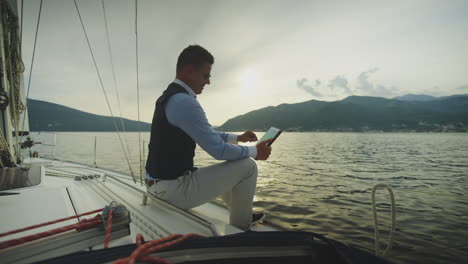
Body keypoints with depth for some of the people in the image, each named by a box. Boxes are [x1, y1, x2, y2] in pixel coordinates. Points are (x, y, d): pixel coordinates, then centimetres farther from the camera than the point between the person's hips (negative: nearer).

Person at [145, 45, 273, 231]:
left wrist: (238, 137, 18)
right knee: (247, 166, -7)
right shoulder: (184, 102, -23)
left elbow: (207, 134, 18)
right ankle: (241, 228, 14)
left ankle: (240, 214, 45)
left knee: (223, 171, 29)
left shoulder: (169, 97, 10)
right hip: (174, 189, -10)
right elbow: (219, 150, -21)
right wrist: (255, 151, -5)